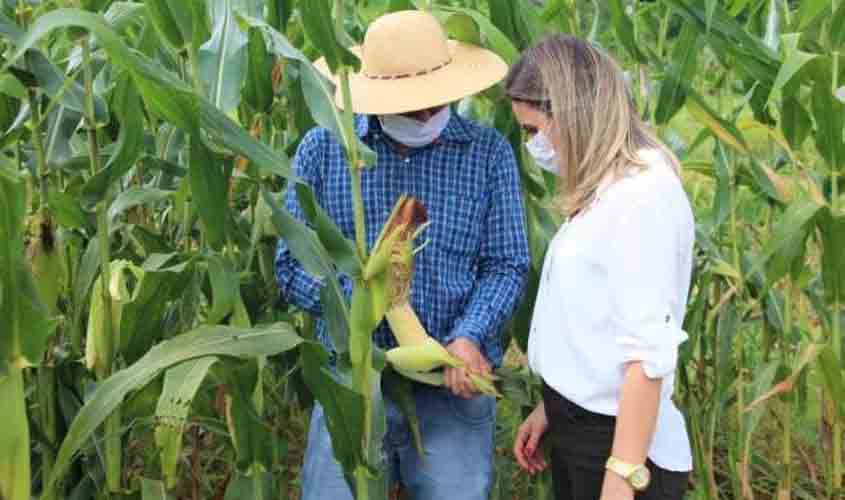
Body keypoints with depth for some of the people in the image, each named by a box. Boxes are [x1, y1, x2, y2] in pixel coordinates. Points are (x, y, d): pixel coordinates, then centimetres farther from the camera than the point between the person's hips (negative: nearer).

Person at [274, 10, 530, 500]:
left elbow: (506, 266, -1)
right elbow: (291, 263, 1)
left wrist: (468, 337, -17)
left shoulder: (489, 152, 0)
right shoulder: (323, 148, 0)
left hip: (455, 384, 0)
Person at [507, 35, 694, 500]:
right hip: (576, 428, 9)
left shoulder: (643, 193, -19)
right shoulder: (606, 190, 9)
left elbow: (647, 353, -23)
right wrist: (552, 410, 17)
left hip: (618, 442, -8)